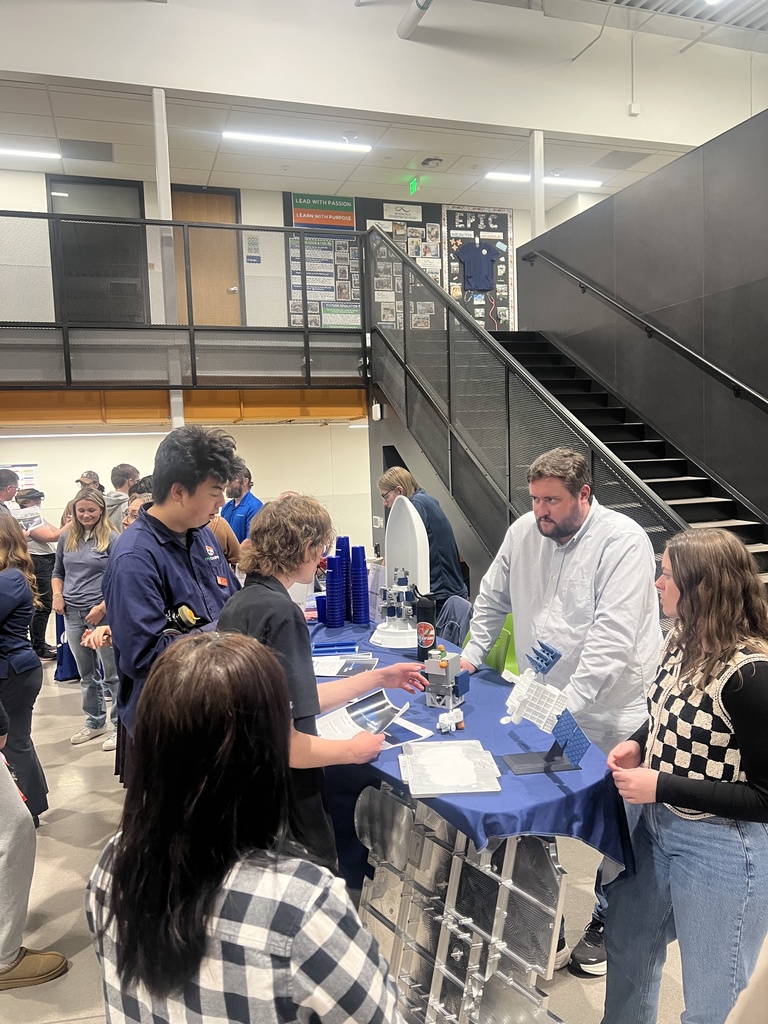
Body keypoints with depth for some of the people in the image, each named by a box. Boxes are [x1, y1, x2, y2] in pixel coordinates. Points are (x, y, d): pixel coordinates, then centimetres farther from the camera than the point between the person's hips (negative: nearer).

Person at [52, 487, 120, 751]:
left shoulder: (111, 538, -8)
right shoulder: (67, 538, 8)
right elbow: (58, 572, 19)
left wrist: (102, 607, -18)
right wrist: (57, 595, 2)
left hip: (104, 614, -5)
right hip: (73, 614, 5)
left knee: (112, 673, 3)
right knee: (86, 674, 17)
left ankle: (118, 724, 16)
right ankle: (95, 722, 32)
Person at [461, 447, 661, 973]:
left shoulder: (623, 541, -18)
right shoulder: (524, 532, 0)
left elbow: (612, 637, -25)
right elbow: (493, 599, 15)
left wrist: (568, 702, -30)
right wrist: (472, 654, 10)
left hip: (609, 717, -5)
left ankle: (606, 926, 38)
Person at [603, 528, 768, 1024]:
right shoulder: (683, 641, -4)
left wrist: (660, 786, -24)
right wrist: (638, 743, -6)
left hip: (720, 852, -7)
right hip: (657, 825, 8)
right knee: (627, 948, 27)